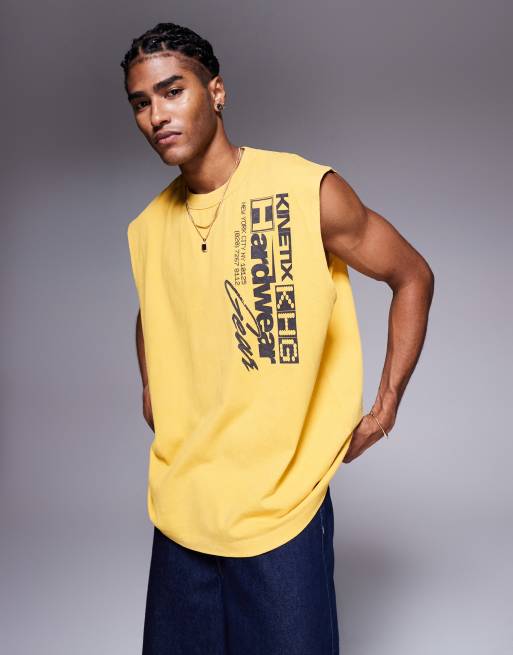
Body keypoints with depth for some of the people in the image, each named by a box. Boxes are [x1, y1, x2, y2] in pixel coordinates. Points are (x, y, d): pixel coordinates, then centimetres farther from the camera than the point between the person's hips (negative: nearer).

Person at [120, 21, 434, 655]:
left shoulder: (309, 191, -11)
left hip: (281, 509, -4)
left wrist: (384, 410, -3)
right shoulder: (146, 228, 5)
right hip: (179, 508, 5)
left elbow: (413, 277, -1)